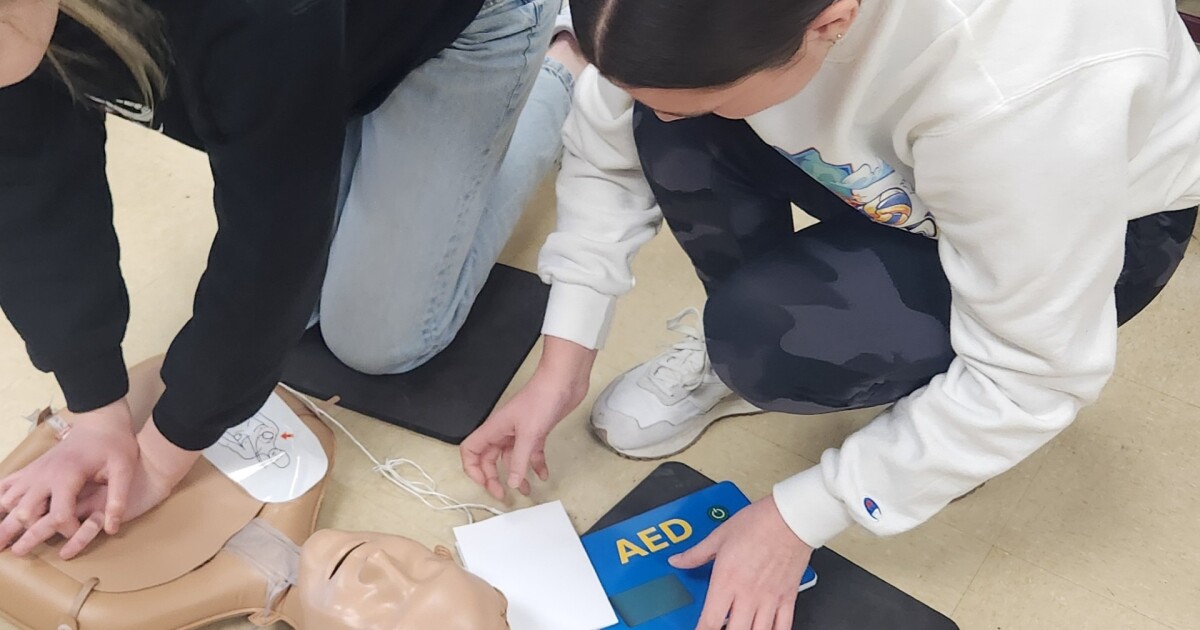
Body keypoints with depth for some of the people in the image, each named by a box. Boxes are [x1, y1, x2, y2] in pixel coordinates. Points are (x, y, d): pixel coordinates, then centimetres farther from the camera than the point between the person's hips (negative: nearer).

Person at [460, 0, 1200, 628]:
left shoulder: (1016, 88, -41)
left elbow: (1038, 371, -28)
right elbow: (612, 144, -12)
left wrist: (798, 517, -23)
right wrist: (563, 367, -14)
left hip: (1091, 219, -4)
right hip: (900, 170, 5)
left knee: (771, 334, -30)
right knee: (668, 134, -23)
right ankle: (737, 351, 3)